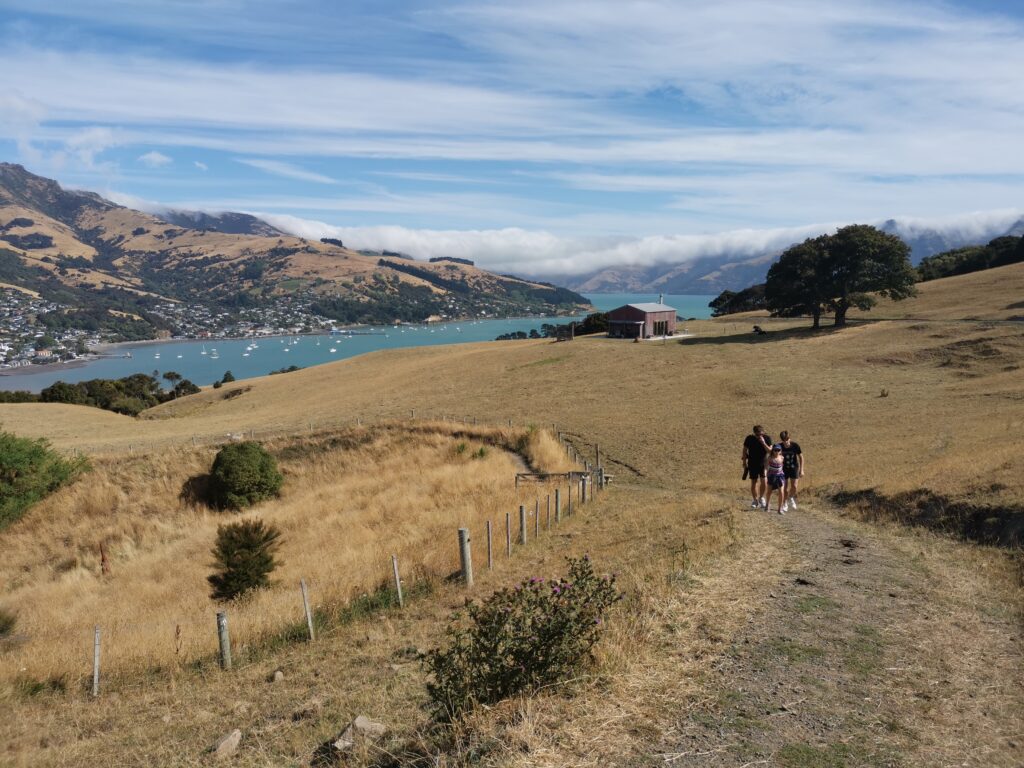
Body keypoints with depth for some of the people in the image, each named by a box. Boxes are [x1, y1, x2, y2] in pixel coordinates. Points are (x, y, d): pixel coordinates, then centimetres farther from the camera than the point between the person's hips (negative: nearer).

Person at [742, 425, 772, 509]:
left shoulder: (767, 438, -7)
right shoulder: (749, 438, -7)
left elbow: (770, 451, -12)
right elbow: (745, 450, 3)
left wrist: (764, 443, -26)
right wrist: (744, 462, 2)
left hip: (763, 463, 0)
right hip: (752, 464, 0)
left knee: (764, 481, -12)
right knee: (754, 482, 3)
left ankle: (761, 497, 12)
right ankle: (755, 500, 19)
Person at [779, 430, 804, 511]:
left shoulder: (795, 445, -15)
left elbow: (801, 457, -4)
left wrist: (801, 470, -5)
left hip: (794, 467, 0)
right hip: (784, 468, 1)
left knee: (794, 486, -10)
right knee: (786, 488, -1)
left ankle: (791, 497, 21)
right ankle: (785, 504, 15)